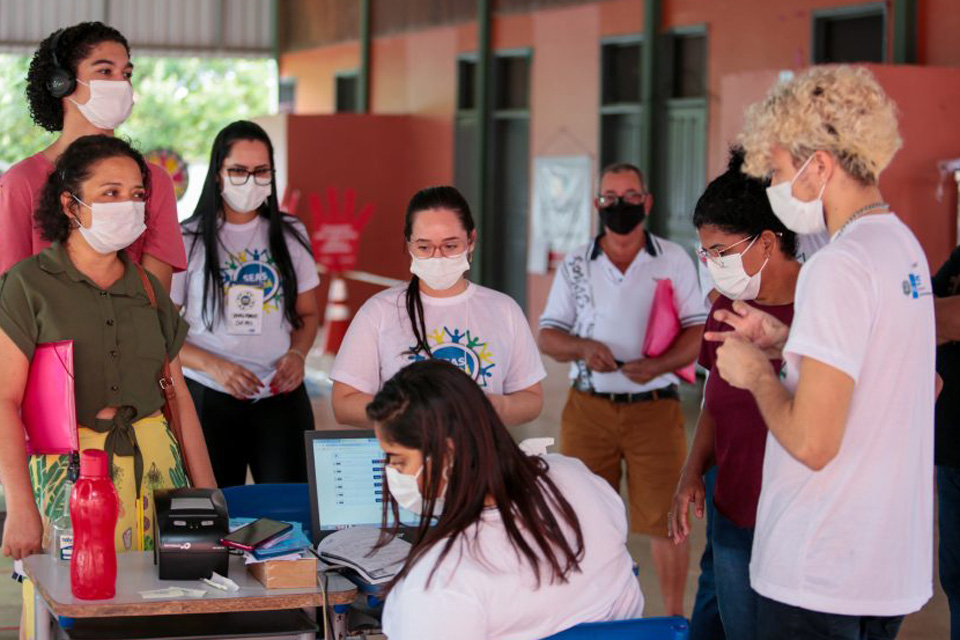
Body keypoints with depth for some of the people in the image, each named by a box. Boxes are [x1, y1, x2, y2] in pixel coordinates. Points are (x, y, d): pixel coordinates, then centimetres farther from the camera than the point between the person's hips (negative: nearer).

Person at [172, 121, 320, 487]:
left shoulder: (290, 236, 9)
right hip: (209, 399, -2)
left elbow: (307, 313, 15)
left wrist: (297, 354, -6)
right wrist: (214, 366, -17)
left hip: (282, 396, 2)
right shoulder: (189, 241, -2)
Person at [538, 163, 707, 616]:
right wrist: (582, 347, -16)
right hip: (588, 408, 2)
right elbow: (547, 336, 6)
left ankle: (675, 616, 16)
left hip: (654, 406, -2)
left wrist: (658, 365, -20)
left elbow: (698, 332, -2)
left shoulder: (674, 260, 3)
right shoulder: (575, 267, 7)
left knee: (664, 518, 1)